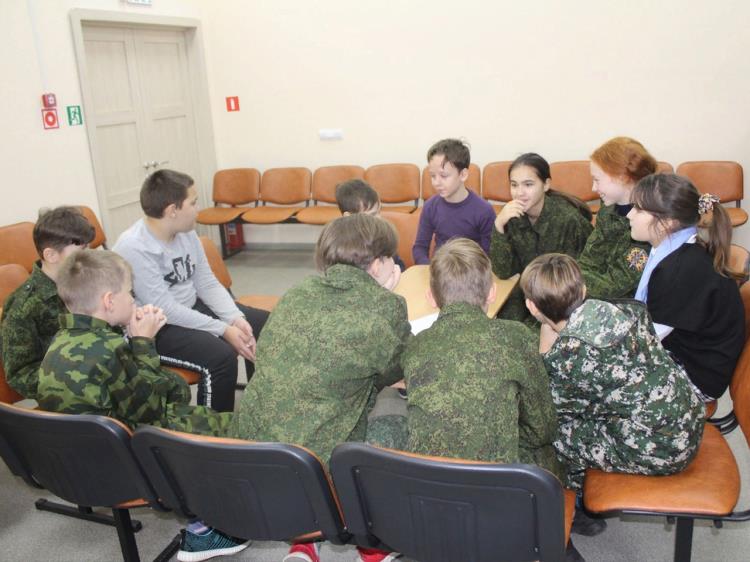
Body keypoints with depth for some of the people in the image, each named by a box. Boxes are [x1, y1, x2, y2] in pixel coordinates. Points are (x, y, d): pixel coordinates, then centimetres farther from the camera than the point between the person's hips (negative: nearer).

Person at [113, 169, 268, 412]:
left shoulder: (186, 232, 0)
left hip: (192, 308, 8)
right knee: (221, 357, -31)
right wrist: (223, 330, -26)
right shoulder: (133, 248, -24)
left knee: (263, 325, 2)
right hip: (155, 328, -8)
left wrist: (236, 318, -14)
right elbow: (165, 310, -26)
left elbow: (208, 283, 3)